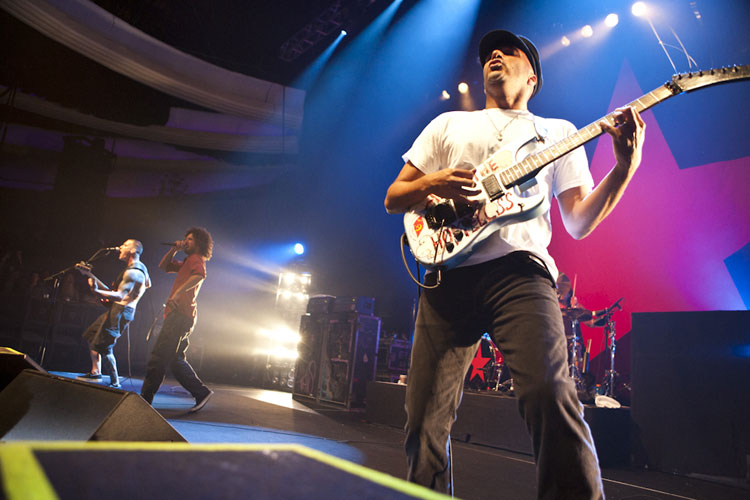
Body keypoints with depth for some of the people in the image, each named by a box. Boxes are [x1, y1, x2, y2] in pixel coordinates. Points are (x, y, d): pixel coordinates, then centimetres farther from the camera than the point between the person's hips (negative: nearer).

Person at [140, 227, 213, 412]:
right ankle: (201, 392, 11)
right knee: (175, 360, 11)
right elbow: (163, 266, 32)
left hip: (180, 315, -10)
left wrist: (177, 293, -34)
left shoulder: (196, 259, -4)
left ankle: (144, 399, -6)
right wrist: (174, 249, 17)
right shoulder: (187, 262, 27)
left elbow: (199, 276, -25)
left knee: (157, 358, -9)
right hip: (180, 315, 10)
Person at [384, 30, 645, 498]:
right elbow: (393, 199, 18)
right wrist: (434, 184, -3)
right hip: (448, 272, 2)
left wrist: (625, 168, -3)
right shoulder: (448, 124, 23)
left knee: (550, 393, -25)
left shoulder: (557, 131, 21)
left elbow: (578, 222, 12)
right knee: (425, 420, 0)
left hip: (518, 267, -1)